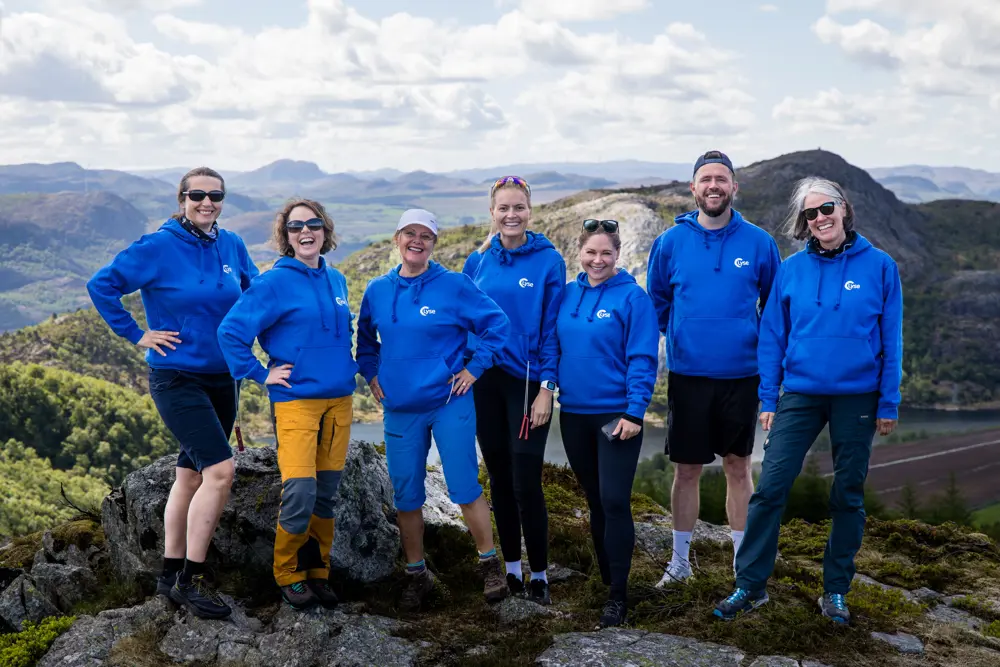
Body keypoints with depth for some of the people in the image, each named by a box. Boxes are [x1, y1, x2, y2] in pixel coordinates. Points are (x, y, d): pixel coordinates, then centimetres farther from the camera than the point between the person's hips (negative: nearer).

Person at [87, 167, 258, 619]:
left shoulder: (232, 246, 5)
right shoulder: (158, 247, -11)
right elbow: (101, 285, -9)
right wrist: (137, 335, -10)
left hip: (222, 378, 6)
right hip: (177, 378, -6)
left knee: (191, 474, 12)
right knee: (220, 471, -16)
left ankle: (172, 574, 23)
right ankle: (191, 579, -5)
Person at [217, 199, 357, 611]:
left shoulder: (336, 280, 12)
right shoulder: (275, 282, -7)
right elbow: (231, 331, -10)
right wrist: (260, 375, -9)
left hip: (339, 400, 6)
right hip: (296, 401, -5)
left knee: (326, 495, 8)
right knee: (300, 493, -13)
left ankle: (317, 573, 22)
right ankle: (288, 575, 8)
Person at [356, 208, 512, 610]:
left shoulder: (454, 286, -6)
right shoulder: (378, 290, 6)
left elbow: (497, 324, -2)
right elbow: (364, 336, 23)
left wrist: (475, 368, -6)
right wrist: (371, 373, 11)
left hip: (449, 404, -3)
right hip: (399, 409, 4)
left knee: (465, 489, -3)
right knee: (405, 496, 7)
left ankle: (490, 565, 14)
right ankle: (416, 574, 22)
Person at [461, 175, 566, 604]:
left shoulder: (548, 260, -4)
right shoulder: (477, 262, 7)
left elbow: (552, 327, -5)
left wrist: (546, 387, -10)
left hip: (527, 383, -4)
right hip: (484, 381, 4)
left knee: (526, 484, -6)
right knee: (499, 480, 11)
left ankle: (539, 574, 10)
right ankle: (511, 568, 24)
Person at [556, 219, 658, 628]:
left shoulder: (632, 297, -8)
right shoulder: (567, 295, 7)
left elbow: (642, 359, -11)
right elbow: (556, 346, 14)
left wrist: (634, 412, -17)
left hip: (616, 416, -5)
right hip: (574, 414, 5)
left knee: (614, 502, -7)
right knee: (595, 501, 14)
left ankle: (618, 594, 2)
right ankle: (606, 577, 28)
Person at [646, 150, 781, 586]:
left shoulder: (758, 243, -2)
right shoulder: (670, 242, 0)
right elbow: (656, 302, 12)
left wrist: (765, 349, 5)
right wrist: (681, 337, 6)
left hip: (741, 375, 0)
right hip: (687, 375, 0)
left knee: (738, 468, 10)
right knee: (686, 470, 8)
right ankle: (680, 561, 22)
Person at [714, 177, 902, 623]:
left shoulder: (878, 266, -4)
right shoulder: (791, 270, 0)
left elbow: (891, 340, -1)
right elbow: (772, 337, 4)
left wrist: (889, 403, -3)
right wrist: (767, 400, 1)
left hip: (857, 397, -1)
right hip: (800, 394, 1)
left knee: (848, 495, 9)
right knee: (769, 487, -5)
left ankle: (836, 591, 23)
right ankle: (750, 586, 6)